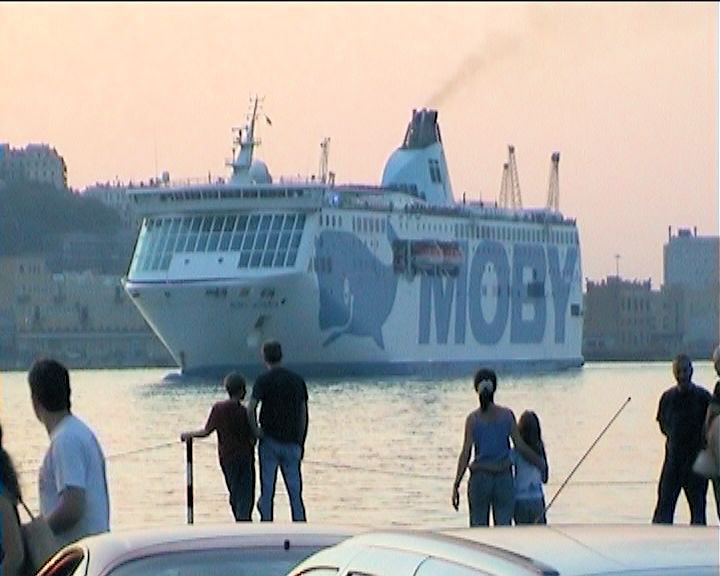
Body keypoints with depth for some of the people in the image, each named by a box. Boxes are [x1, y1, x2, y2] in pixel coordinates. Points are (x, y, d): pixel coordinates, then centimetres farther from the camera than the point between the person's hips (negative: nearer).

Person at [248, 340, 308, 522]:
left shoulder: (264, 380, -6)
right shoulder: (297, 379, 7)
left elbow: (251, 408, -20)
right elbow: (303, 413, 8)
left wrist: (255, 430, -7)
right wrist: (301, 442, 13)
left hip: (270, 440, -3)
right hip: (292, 442, 3)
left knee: (267, 492, 3)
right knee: (295, 492, 6)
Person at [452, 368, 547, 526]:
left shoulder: (473, 418, -5)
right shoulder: (507, 415, -2)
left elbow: (465, 454, -7)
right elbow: (521, 447, -1)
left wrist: (456, 486, -4)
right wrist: (541, 464, 14)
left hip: (480, 478, -1)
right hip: (503, 478, 1)